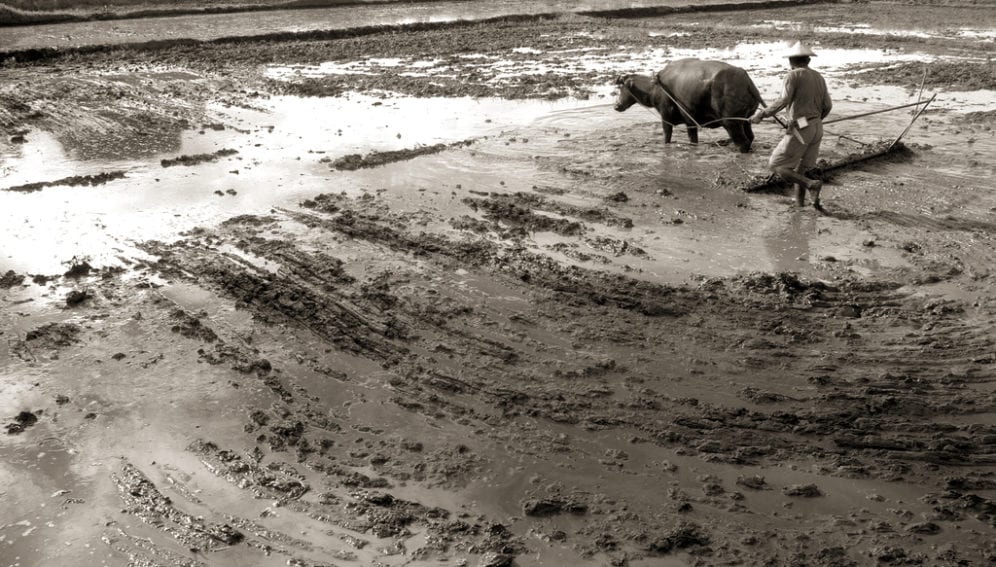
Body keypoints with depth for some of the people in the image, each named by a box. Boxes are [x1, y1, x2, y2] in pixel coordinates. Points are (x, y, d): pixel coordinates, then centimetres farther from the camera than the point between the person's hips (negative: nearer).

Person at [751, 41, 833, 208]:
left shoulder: (793, 75, -7)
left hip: (800, 130, -7)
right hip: (817, 129, 7)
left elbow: (784, 101, -20)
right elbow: (827, 105, 12)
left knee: (775, 165, -1)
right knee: (799, 168, 19)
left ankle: (811, 185, -14)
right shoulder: (819, 77, 13)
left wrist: (762, 114, -14)